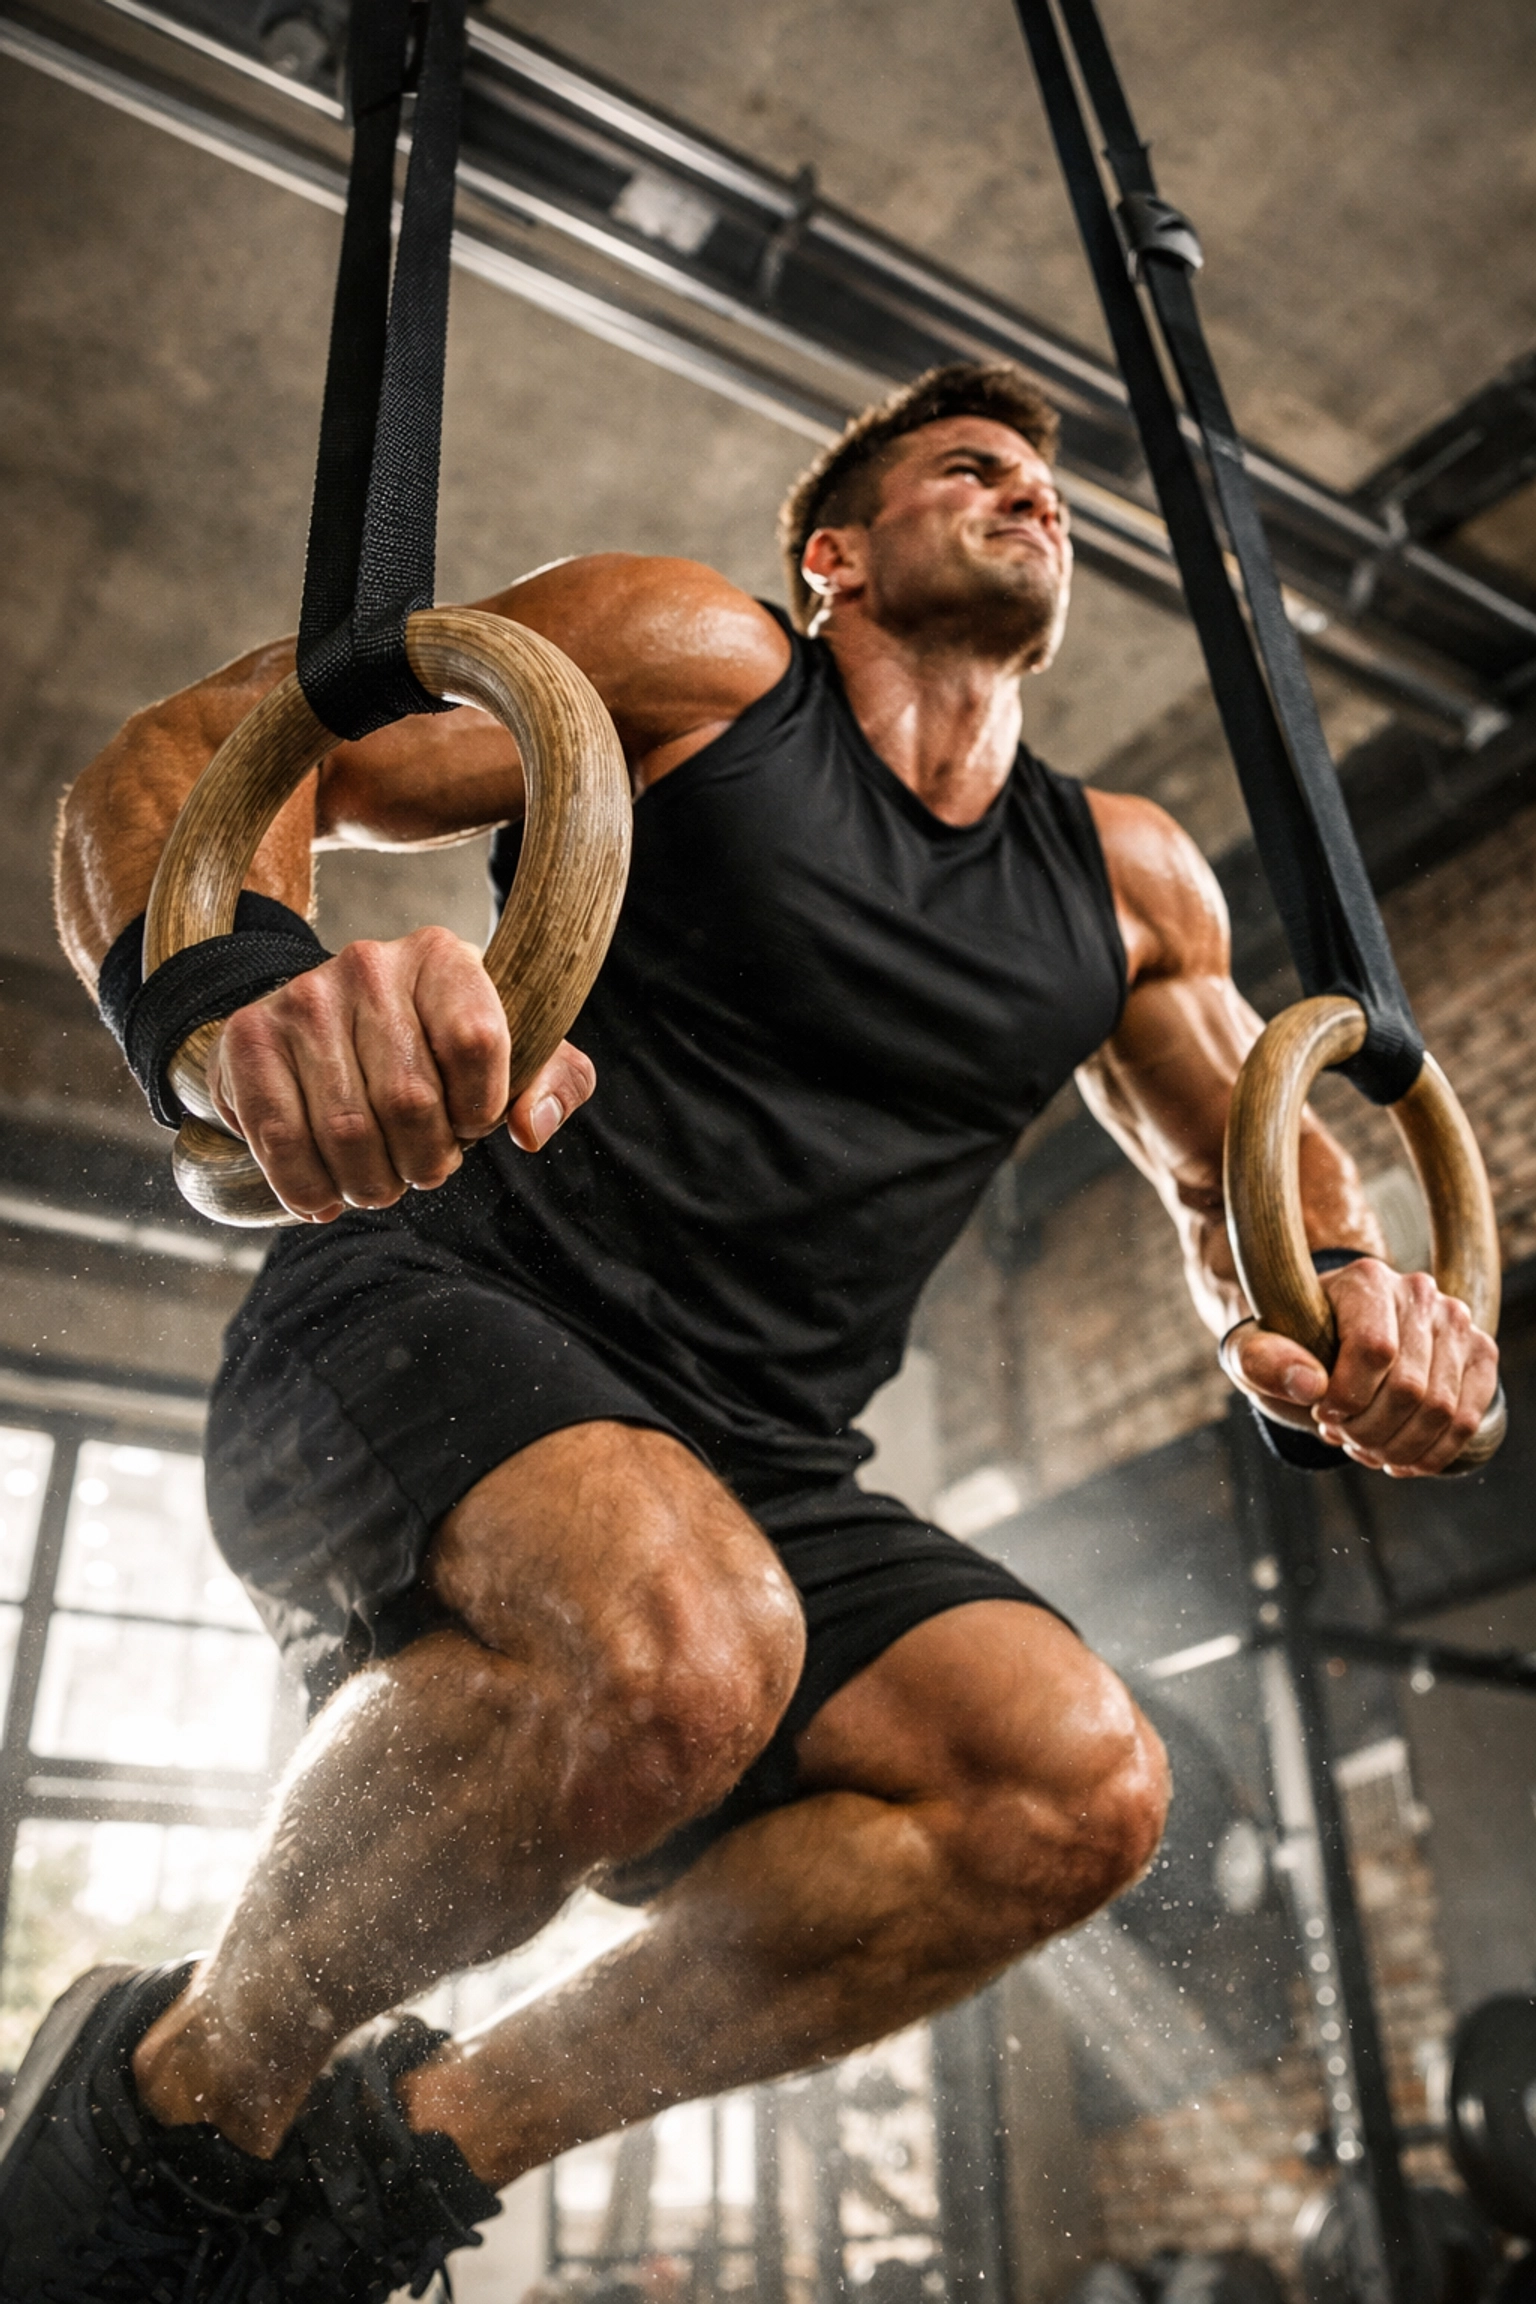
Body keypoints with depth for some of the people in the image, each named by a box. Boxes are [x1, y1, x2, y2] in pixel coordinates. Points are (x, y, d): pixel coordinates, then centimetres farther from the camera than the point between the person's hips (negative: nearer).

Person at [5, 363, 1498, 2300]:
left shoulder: (1123, 882, 13)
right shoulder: (697, 657, -1)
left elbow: (1247, 1157, 24)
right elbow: (184, 755, -7)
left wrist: (1338, 1294, -3)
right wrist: (234, 981, -34)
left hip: (745, 1474, 6)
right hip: (418, 1338, -5)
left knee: (1077, 1786, -17)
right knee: (671, 1633, -36)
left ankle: (425, 2139, 1)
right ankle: (187, 2092, -4)